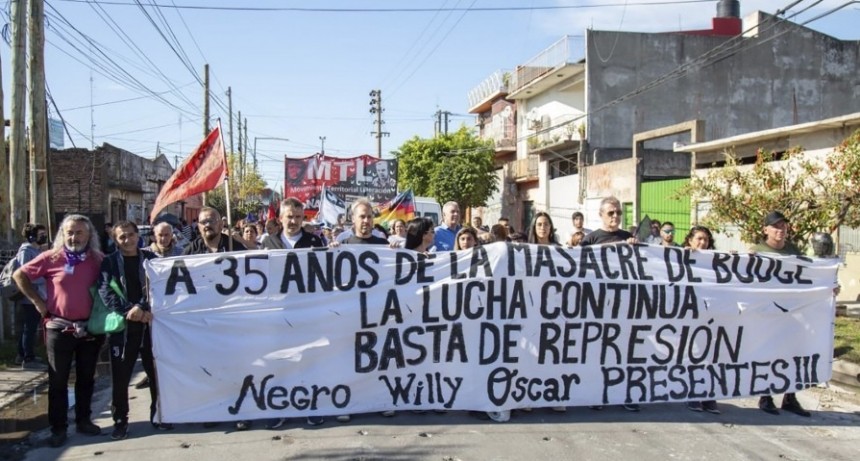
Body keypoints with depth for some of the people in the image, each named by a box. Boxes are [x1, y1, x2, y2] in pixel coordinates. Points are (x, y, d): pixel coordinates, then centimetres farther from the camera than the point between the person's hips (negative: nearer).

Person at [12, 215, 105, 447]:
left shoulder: (98, 260, -1)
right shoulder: (51, 258, -6)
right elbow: (19, 275, 1)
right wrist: (38, 301, -3)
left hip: (90, 328, 2)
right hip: (59, 328, -2)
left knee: (86, 378, 13)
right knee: (58, 380, 6)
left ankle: (83, 420, 26)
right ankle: (58, 427, 15)